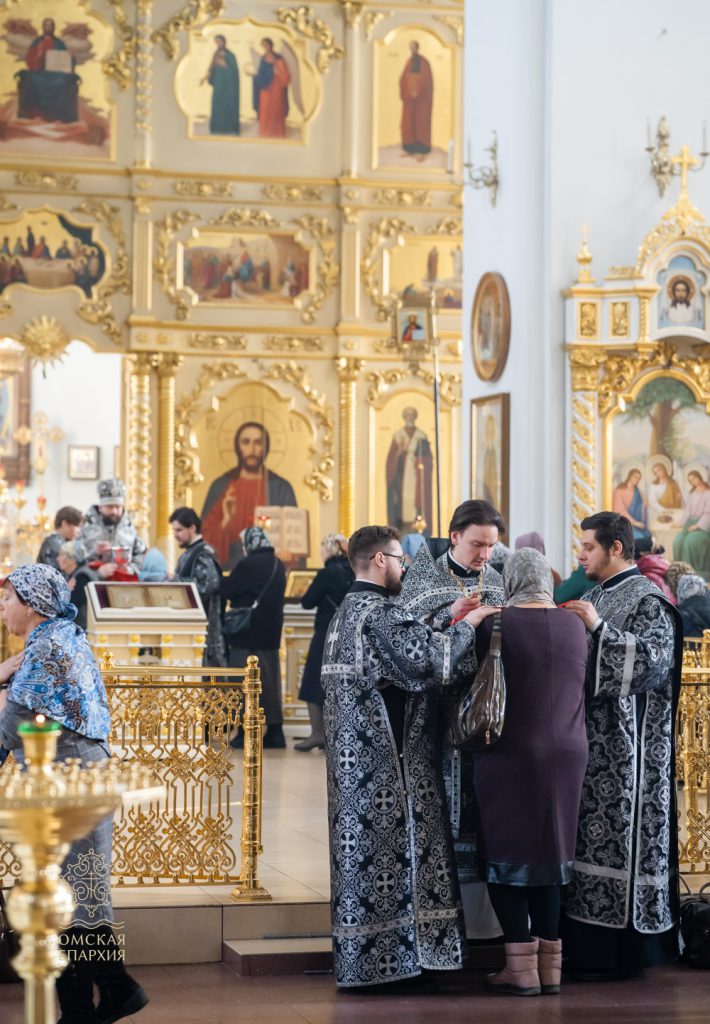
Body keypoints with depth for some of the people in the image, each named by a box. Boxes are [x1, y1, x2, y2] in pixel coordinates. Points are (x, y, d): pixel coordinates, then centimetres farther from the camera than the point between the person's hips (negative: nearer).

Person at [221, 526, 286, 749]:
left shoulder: (249, 564, -16)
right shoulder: (278, 565, 9)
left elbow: (226, 590, -13)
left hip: (247, 633, -7)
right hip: (270, 633, 7)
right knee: (269, 681, 11)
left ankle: (246, 733, -2)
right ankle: (275, 732, 11)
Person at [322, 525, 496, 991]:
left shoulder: (348, 612, 16)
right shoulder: (381, 612, -15)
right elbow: (427, 658, -25)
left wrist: (449, 626, 10)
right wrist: (468, 625, -11)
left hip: (356, 758, 10)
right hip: (387, 763, -10)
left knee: (363, 848, 11)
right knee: (392, 850, -4)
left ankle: (360, 961, 15)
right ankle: (393, 961, -1)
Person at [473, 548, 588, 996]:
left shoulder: (495, 624, -10)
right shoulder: (574, 626, 3)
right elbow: (583, 686, 13)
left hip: (510, 754, -4)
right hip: (567, 753, 4)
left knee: (505, 856, 4)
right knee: (549, 853, 13)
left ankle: (522, 966, -1)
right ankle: (550, 965, 13)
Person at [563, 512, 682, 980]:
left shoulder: (646, 600, -9)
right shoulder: (597, 596, 17)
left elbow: (652, 660, -21)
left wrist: (598, 628, -22)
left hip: (625, 746, -9)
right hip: (593, 740, 9)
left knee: (620, 836, -6)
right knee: (590, 835, 9)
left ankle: (624, 949, 0)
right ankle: (589, 944, 15)